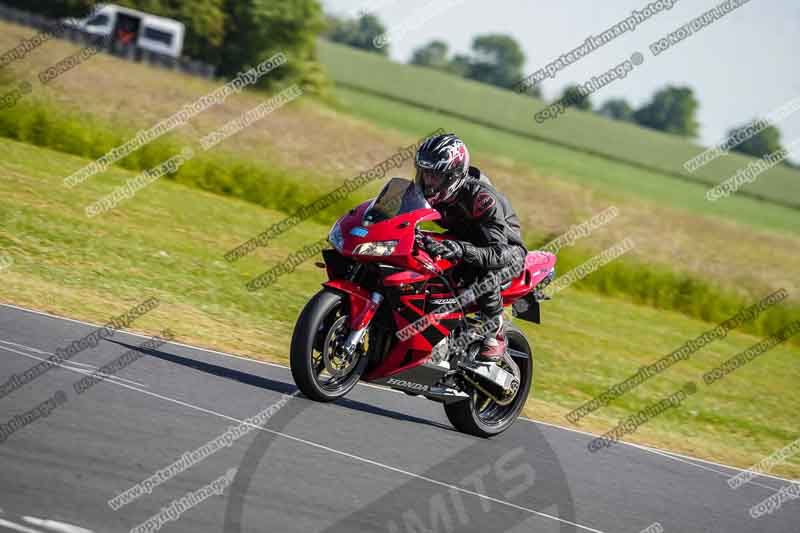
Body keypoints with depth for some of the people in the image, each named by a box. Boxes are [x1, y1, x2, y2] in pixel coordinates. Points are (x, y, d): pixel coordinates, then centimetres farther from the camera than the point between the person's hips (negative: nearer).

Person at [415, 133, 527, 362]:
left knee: (483, 274, -40)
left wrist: (460, 249, -58)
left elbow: (498, 254, -42)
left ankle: (495, 334, -17)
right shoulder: (430, 192, -14)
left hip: (508, 250, -7)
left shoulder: (481, 198, -34)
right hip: (462, 242, 7)